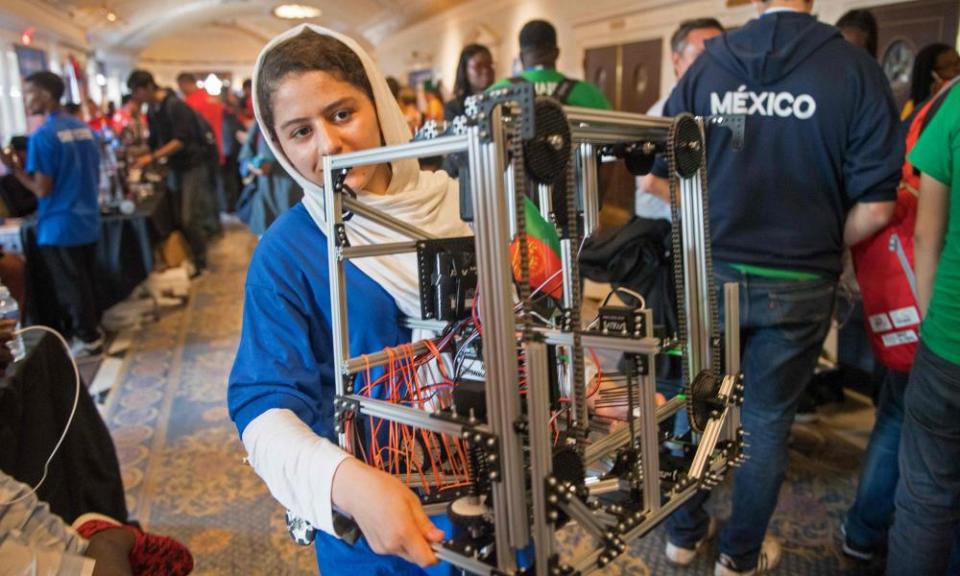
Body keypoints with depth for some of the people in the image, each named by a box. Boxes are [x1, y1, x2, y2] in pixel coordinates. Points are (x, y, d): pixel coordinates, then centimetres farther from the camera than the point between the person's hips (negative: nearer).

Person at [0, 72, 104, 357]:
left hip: (59, 228, -7)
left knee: (70, 288, 7)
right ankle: (92, 328, 30)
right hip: (88, 222, 7)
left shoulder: (42, 136, -17)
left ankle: (88, 340, 17)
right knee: (86, 283, 19)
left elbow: (43, 190, -17)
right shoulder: (85, 129, 6)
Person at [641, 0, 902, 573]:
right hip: (797, 286, -1)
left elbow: (658, 179, 0)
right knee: (767, 421, 14)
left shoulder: (707, 66, -2)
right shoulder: (855, 68, -9)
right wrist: (824, 246, 6)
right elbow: (875, 205, -13)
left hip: (711, 275, 2)